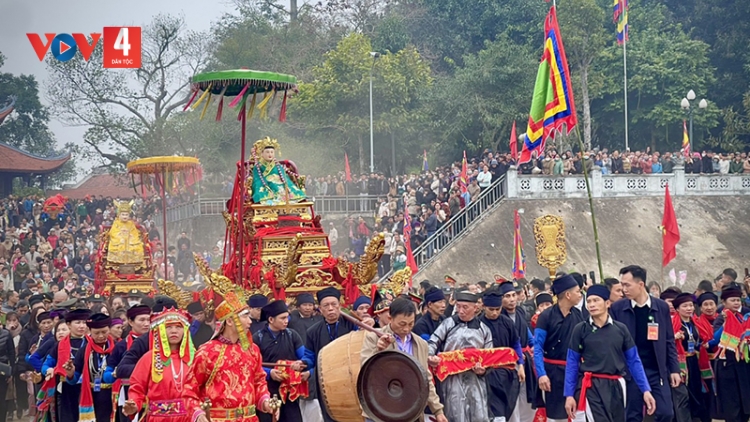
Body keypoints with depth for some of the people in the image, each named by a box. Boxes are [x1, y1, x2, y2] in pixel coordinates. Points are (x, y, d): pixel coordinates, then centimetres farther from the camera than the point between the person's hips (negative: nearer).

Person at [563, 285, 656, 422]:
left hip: (616, 387, 3)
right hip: (591, 387, -3)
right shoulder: (580, 329, 0)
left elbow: (633, 361, 7)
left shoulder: (620, 329, 4)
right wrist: (569, 394, -3)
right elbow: (572, 363, 2)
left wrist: (646, 390, 2)